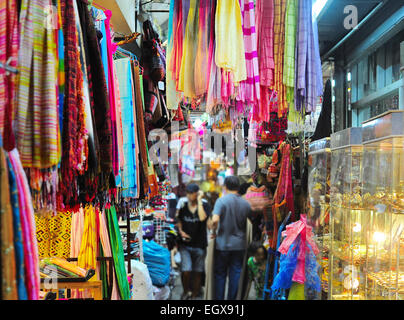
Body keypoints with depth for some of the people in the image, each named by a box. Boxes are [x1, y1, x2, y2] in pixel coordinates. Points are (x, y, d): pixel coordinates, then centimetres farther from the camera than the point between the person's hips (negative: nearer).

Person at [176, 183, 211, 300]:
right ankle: (186, 291, 17)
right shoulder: (182, 205, 3)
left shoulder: (204, 204, -6)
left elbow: (202, 218, -25)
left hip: (200, 244, -1)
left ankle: (194, 294, 27)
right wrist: (181, 231, -3)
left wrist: (199, 201, -20)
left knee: (198, 272, 9)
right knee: (186, 270, -9)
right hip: (185, 244, 1)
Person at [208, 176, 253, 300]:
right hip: (239, 245, 3)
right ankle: (232, 298, 16)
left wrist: (214, 231, -7)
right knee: (235, 274, 10)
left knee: (220, 274, 10)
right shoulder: (246, 203, 1)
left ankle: (219, 298, 15)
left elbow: (215, 220, -25)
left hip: (223, 244, -3)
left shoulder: (222, 200, -12)